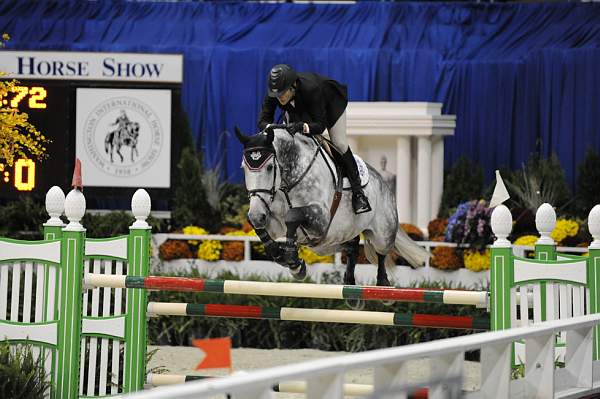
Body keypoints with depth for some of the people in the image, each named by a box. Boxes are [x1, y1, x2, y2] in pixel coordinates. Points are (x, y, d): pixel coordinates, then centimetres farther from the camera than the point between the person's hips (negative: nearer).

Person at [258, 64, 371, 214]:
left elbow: (320, 125, -43)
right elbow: (263, 120, -31)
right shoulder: (273, 93, -35)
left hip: (330, 103, -4)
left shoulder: (310, 88, -47)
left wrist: (302, 127, -62)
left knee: (339, 144, -7)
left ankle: (357, 191, 5)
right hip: (298, 109, 4)